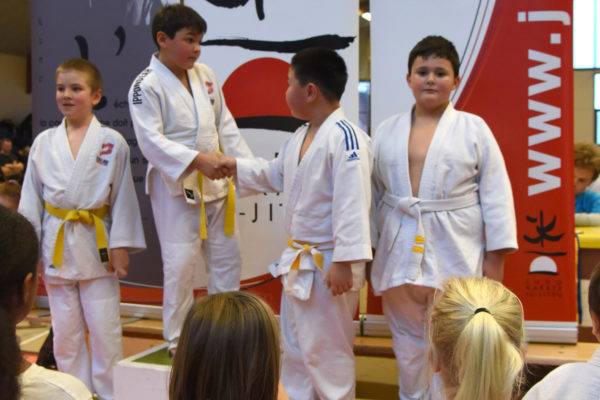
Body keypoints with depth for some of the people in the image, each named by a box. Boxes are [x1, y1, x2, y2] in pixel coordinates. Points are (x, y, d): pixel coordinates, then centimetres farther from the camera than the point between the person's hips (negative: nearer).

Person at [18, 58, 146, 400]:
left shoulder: (112, 142, -4)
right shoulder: (44, 142, 3)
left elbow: (123, 197, -3)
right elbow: (31, 198, 7)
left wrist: (120, 246, -6)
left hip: (97, 246, -2)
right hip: (56, 246, 3)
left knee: (104, 330, 4)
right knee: (65, 333, 12)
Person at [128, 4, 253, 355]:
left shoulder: (205, 75, 8)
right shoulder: (147, 85, -12)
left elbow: (226, 125, 12)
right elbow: (151, 141, -20)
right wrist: (197, 160, -31)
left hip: (216, 182, 7)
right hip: (175, 185, -6)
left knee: (227, 256, 13)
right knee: (181, 263, -3)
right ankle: (178, 339, 16)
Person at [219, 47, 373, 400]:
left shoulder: (345, 137, -22)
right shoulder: (300, 138, 9)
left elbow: (352, 205, -26)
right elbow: (276, 174, 26)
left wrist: (344, 262, -27)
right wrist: (234, 166, 23)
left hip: (329, 265, -10)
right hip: (298, 262, 10)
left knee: (327, 351, 2)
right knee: (294, 347, 23)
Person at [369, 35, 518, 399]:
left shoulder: (474, 128, -2)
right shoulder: (387, 131, 6)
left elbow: (495, 195, -3)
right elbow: (373, 194, 9)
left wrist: (496, 257, -6)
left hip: (456, 256, -3)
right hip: (400, 255, 3)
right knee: (409, 345, 15)